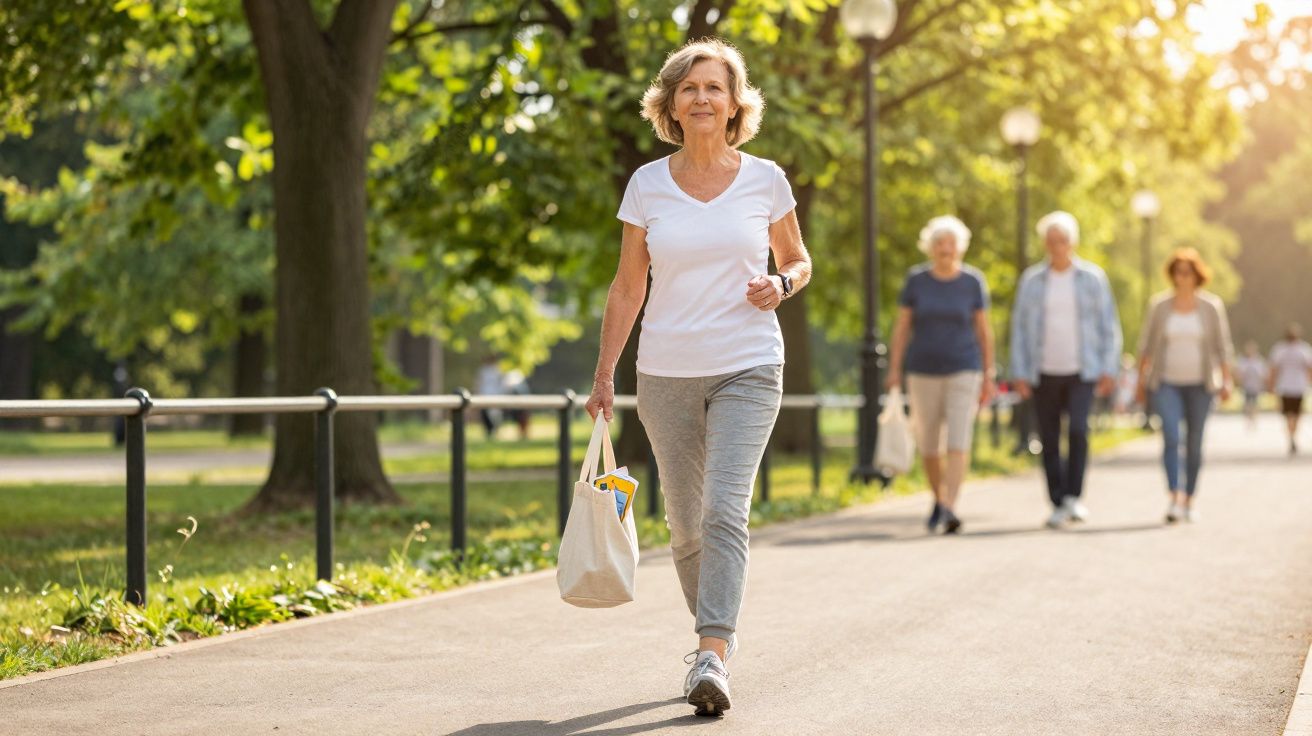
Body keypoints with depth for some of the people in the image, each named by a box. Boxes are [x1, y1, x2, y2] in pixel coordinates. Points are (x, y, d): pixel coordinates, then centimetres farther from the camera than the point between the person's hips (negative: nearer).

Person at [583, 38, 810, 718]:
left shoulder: (764, 179, 0)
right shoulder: (647, 185, 2)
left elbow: (798, 261, 13)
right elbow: (627, 286, 8)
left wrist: (780, 285, -10)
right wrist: (604, 373, 4)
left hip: (748, 368, -2)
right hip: (666, 373, 2)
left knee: (725, 510, -18)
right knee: (685, 522, 10)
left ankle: (713, 659, -23)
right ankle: (714, 630, 32)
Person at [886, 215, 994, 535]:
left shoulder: (973, 281, -1)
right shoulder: (916, 280, 0)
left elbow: (984, 330, 4)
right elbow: (902, 326, 3)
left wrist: (988, 375, 2)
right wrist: (894, 371, -3)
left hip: (963, 371, -1)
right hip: (923, 371, 2)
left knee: (959, 440, -16)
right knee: (928, 444, 8)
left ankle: (949, 510, -23)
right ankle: (938, 499, 31)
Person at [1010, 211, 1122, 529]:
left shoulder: (1093, 277, 0)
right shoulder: (1031, 280, 3)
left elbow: (1109, 326, 2)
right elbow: (1020, 328, 4)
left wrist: (1109, 370, -6)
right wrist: (1020, 374, -4)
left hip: (1082, 372, -2)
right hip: (1044, 374, 2)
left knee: (1078, 429, -20)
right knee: (1050, 440, 1)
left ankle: (1074, 496, -10)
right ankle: (1059, 505, 11)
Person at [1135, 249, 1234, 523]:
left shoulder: (1211, 306, -3)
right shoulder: (1159, 305, -2)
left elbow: (1222, 346, 0)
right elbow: (1146, 344, 4)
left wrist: (1226, 382, -7)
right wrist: (1141, 380, 3)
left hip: (1199, 384, 1)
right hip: (1167, 383, -1)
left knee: (1194, 443, 6)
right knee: (1171, 438, -17)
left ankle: (1189, 500, 20)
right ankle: (1174, 500, -22)